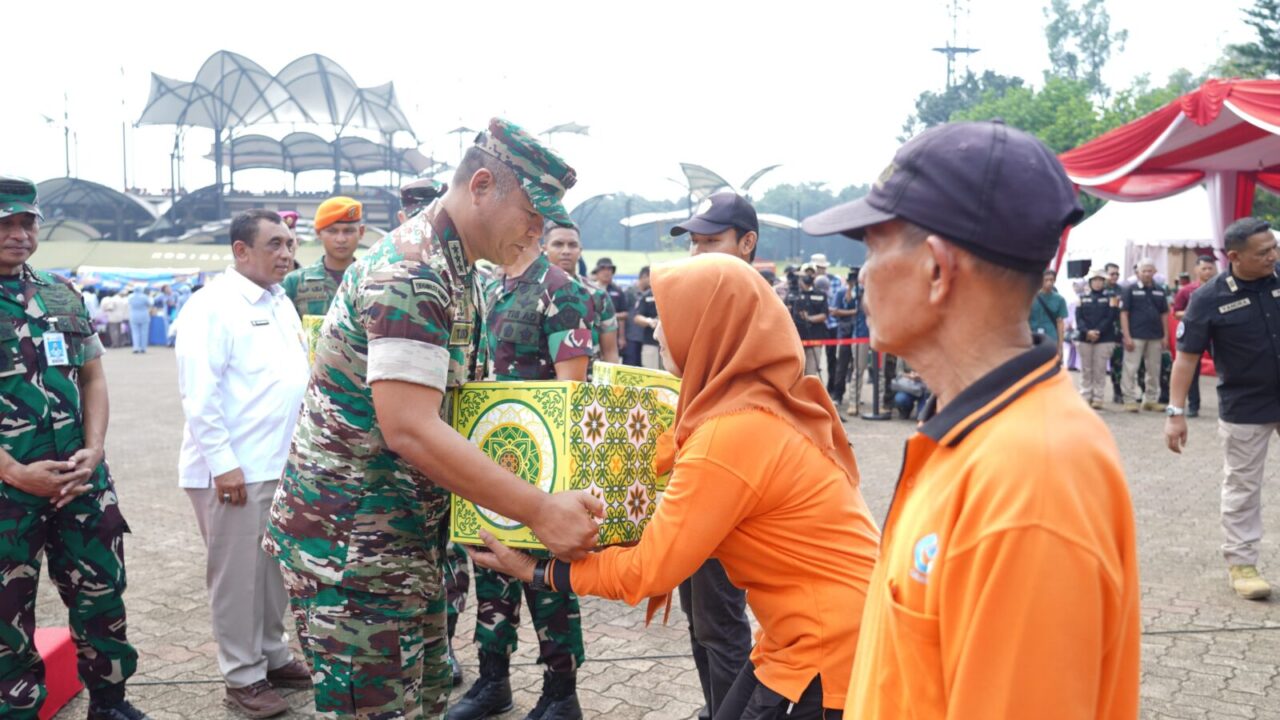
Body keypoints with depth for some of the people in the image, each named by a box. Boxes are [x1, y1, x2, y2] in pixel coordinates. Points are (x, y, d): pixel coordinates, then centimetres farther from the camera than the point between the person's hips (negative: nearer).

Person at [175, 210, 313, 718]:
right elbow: (198, 394, -17)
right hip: (233, 469, -7)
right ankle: (242, 677, 15)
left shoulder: (281, 303, 13)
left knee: (275, 567, 16)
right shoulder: (213, 306, -11)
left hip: (282, 463, 8)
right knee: (237, 574, 4)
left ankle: (273, 656, 30)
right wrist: (223, 463, -20)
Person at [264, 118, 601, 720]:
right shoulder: (411, 271, -21)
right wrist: (539, 510, -28)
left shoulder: (457, 274, 12)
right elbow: (409, 429, -29)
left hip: (405, 535, 10)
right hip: (347, 538, -10)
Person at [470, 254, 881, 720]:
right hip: (824, 631, 9)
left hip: (831, 643, -9)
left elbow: (647, 570, -17)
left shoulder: (731, 437, -24)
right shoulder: (770, 401, 4)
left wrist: (535, 571, -7)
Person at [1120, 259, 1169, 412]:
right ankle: (1130, 400, 4)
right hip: (1135, 336, -4)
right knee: (1131, 369, -3)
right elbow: (1124, 313, -5)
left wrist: (1164, 336, 6)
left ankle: (1151, 400, 19)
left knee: (1154, 370, 9)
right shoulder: (1130, 290, -2)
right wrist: (1127, 336, -12)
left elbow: (1164, 314, 13)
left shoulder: (1160, 291, 10)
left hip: (1155, 337, 4)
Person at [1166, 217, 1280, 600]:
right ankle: (1241, 562, 18)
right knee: (1242, 486, 7)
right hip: (1244, 409, -3)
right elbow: (1187, 356, -9)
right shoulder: (1209, 298, -12)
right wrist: (1175, 412, -13)